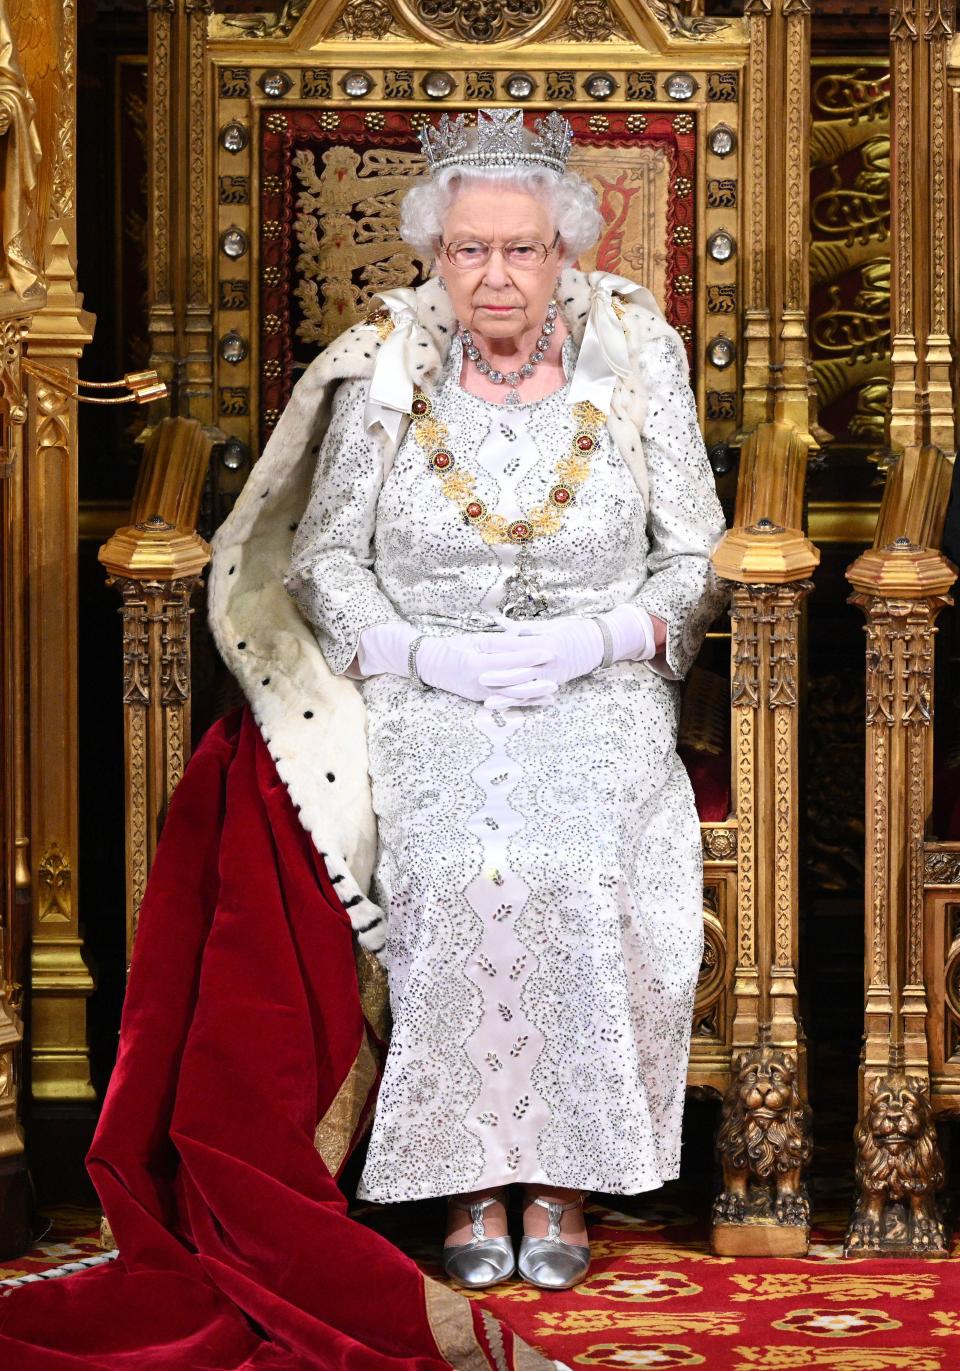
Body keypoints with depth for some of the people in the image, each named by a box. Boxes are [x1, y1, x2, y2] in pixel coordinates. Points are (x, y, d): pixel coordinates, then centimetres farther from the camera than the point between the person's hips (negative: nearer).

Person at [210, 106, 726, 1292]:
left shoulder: (634, 358, 4)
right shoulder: (386, 369, 4)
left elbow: (699, 561, 6)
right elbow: (322, 555, 6)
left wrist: (597, 637, -12)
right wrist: (427, 652, -11)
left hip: (602, 699, 0)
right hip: (425, 701, 0)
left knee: (577, 872, -30)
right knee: (455, 873, -30)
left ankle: (564, 1173, -16)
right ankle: (469, 1175, -16)